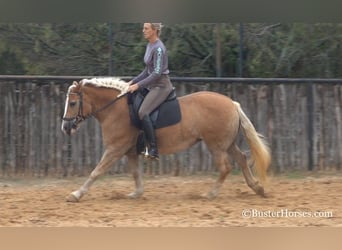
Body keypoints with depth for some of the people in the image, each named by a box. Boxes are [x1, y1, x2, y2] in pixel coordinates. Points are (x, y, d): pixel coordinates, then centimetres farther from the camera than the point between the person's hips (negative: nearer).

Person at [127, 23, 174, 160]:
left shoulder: (159, 48, -17)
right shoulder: (149, 45, 12)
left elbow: (156, 73, -22)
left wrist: (138, 85, -22)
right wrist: (133, 81, 11)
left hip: (161, 86, -11)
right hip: (153, 85, 11)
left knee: (143, 112, -26)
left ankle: (153, 150, -26)